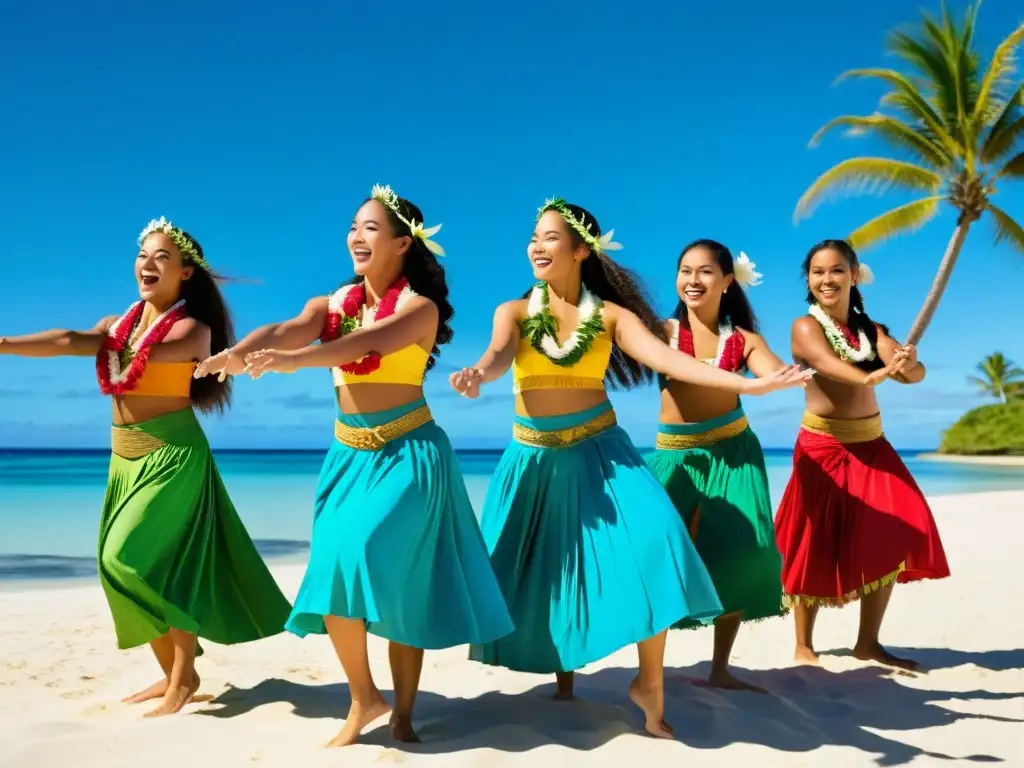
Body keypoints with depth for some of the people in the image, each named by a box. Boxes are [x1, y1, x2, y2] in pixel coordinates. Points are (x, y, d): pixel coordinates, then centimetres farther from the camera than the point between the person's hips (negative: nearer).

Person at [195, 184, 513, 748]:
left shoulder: (419, 307, -8)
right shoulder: (332, 303, 7)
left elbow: (370, 341, -28)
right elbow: (285, 330, -14)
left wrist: (293, 361, -43)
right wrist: (237, 352, -36)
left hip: (407, 453, -5)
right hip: (349, 455, 5)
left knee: (393, 573, -11)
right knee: (335, 572, -3)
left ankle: (402, 713, 7)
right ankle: (363, 698, 16)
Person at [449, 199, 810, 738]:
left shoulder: (612, 315, -2)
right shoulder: (513, 312, 0)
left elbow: (664, 357, -15)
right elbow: (499, 355, -20)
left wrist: (747, 384, -30)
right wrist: (475, 376, -47)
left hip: (600, 452, -1)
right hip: (535, 459, 1)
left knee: (652, 545, -20)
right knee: (542, 573, 6)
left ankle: (649, 682, -4)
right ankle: (563, 680, 30)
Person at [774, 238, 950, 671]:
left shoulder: (870, 328, 8)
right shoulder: (806, 327, -7)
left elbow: (913, 374, -8)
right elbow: (828, 364, -30)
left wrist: (908, 363, -34)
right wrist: (870, 376, -51)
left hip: (871, 444, 5)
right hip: (824, 448, -5)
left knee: (889, 540, 0)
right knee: (819, 547, -2)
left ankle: (868, 644, 13)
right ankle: (804, 647, 10)